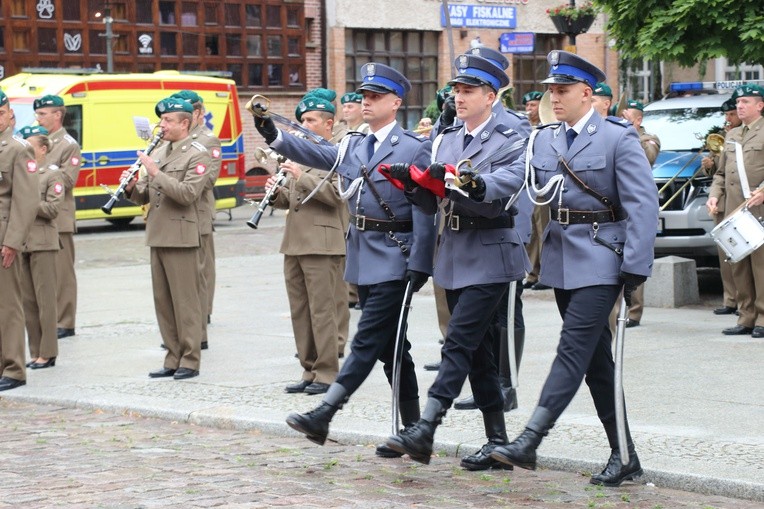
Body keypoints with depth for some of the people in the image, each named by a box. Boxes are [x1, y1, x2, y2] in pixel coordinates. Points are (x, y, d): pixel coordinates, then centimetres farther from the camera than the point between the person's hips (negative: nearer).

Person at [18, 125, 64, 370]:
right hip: (21, 242, 5)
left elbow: (52, 209, -11)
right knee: (27, 299, 7)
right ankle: (35, 352, 13)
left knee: (44, 298, -2)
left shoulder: (52, 174, -3)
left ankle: (48, 353, 3)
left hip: (42, 242, -5)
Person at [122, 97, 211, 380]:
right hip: (158, 237, 8)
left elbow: (187, 193, -21)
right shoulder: (159, 153, 16)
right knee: (163, 301, 9)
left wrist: (155, 172, -21)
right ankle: (173, 359, 15)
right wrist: (132, 187, -4)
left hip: (181, 237, -8)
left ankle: (190, 361, 1)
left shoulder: (197, 155, -7)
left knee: (185, 301, -4)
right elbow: (144, 196, 18)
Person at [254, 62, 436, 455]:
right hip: (364, 259, 8)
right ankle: (411, 430, 18)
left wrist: (419, 265, -18)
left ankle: (323, 415, -14)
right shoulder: (352, 147, 13)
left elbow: (425, 212, -12)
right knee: (390, 346, 11)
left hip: (395, 260, -8)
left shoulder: (416, 149, -7)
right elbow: (315, 154, -1)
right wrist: (274, 136, -16)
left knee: (367, 341, -9)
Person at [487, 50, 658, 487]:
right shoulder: (544, 140, 12)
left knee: (575, 349, -12)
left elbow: (643, 205, -12)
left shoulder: (619, 139, -7)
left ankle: (529, 442, -17)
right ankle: (624, 456, 16)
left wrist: (635, 268, -17)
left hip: (600, 260, -7)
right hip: (562, 260, 7)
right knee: (595, 358, 9)